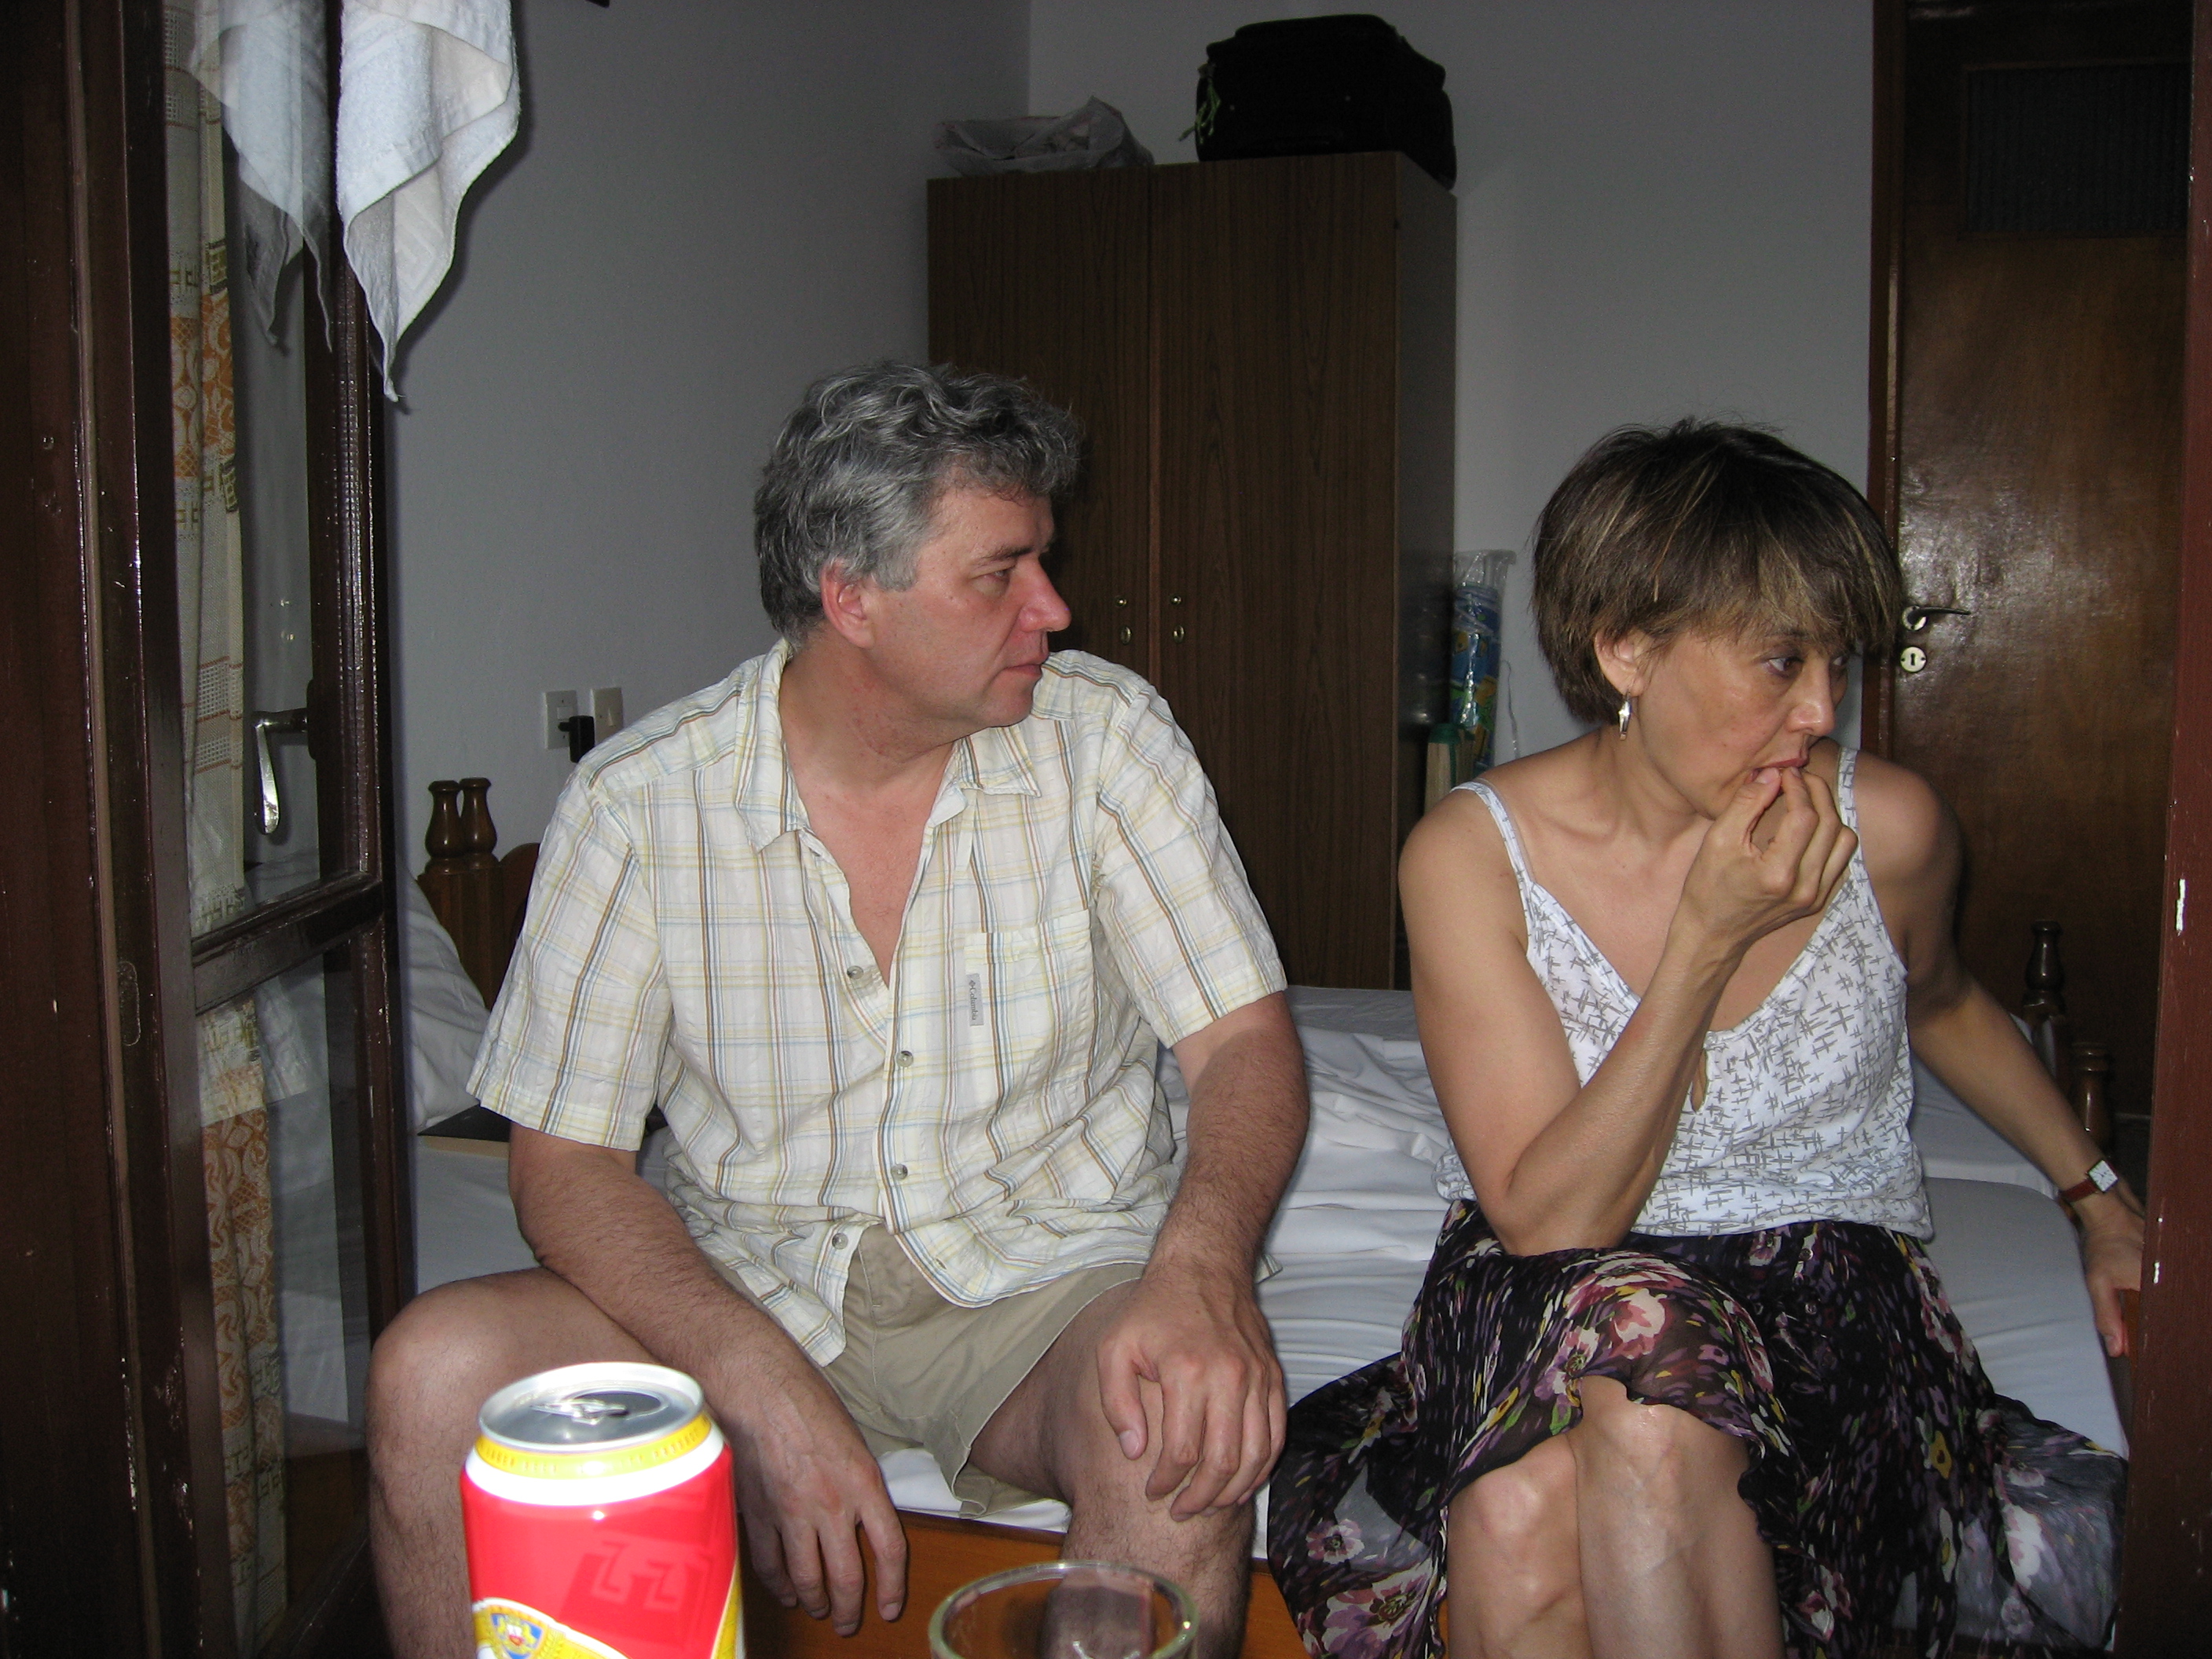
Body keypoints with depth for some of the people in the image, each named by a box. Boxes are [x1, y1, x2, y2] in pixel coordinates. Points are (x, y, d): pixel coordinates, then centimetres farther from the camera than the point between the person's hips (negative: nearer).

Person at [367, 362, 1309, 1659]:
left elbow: (1245, 1037, -6)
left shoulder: (1104, 737, -5)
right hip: (751, 1291, 1)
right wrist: (764, 1388, -24)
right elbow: (567, 1160, -7)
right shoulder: (639, 802, -7)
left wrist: (1204, 1265, -29)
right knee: (436, 1373, -23)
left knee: (1189, 1417, -33)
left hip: (1039, 1277, 0)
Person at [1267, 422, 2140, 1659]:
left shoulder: (1888, 827, -6)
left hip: (1824, 1283, 1)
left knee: (1654, 1424, -34)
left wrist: (2097, 1193, 22)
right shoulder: (1471, 853, -12)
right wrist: (1710, 940, -22)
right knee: (1516, 1519, -35)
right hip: (1547, 1291, -1)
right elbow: (1547, 1216, -16)